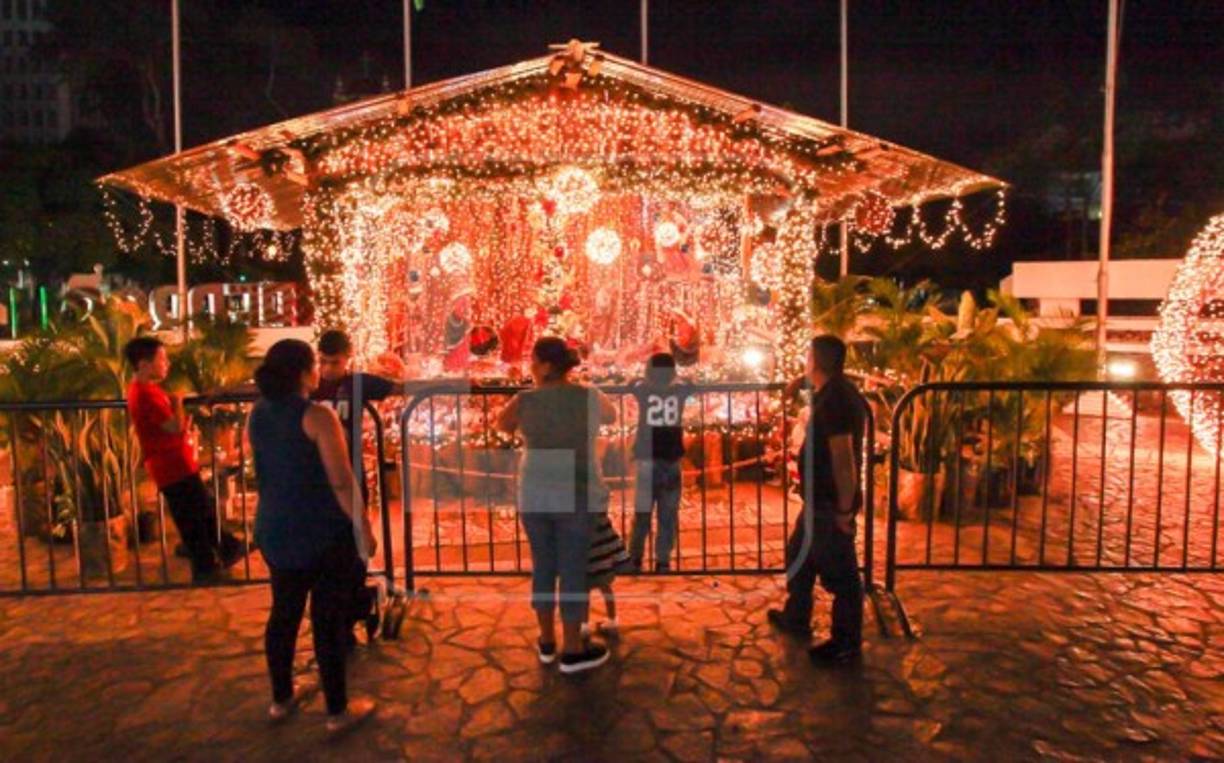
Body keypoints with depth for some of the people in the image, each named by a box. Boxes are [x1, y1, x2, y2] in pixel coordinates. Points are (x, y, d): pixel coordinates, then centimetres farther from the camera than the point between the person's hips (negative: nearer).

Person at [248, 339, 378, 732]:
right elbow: (341, 482, -20)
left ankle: (281, 698, 33)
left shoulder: (258, 415, 4)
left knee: (284, 612, 19)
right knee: (329, 618, 3)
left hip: (274, 530, 7)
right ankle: (338, 710, 14)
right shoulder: (316, 416, -18)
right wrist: (364, 528, -12)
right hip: (324, 532, -7)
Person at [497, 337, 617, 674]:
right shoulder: (589, 396, -4)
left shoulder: (525, 401, -3)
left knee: (543, 566, 13)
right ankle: (573, 650, 13)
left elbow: (502, 425, 17)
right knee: (573, 570, 4)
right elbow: (611, 416, 18)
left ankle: (547, 642, 25)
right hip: (576, 496, -2)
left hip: (534, 496, 2)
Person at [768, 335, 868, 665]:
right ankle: (796, 618, 40)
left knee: (839, 574, 2)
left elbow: (843, 459, -26)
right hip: (820, 499, 11)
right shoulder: (838, 390, 6)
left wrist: (844, 509, -22)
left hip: (830, 504, -11)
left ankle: (847, 644, 16)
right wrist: (806, 380, 25)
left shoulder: (832, 401, -23)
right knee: (798, 555, 24)